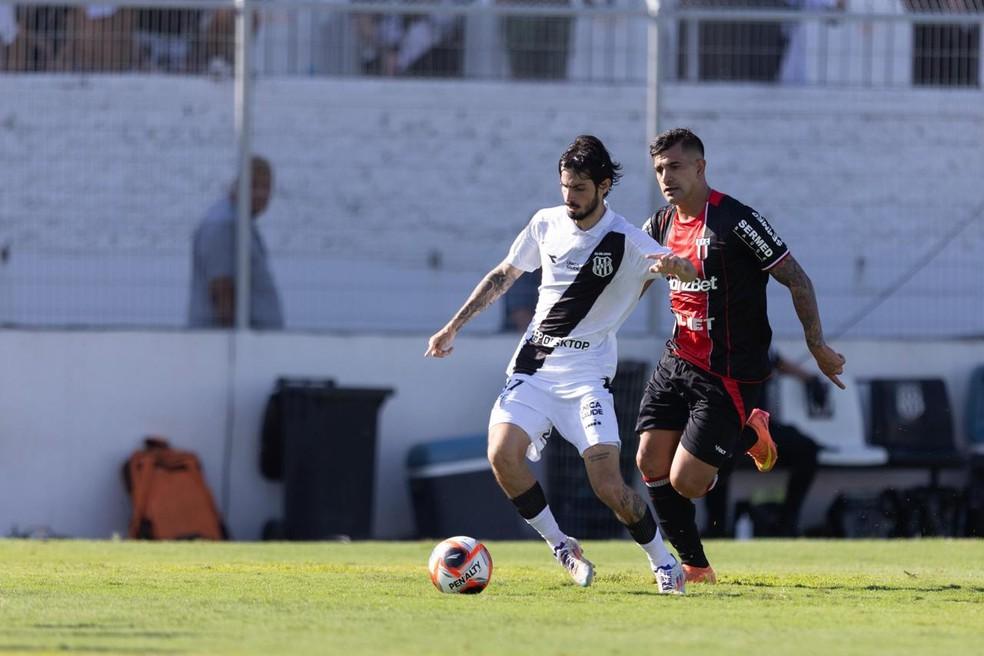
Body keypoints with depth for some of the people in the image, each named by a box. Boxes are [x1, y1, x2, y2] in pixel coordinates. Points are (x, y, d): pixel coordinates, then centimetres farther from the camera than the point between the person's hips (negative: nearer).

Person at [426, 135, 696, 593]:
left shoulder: (626, 241, -9)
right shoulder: (546, 224, 5)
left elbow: (690, 274, -20)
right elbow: (503, 276, 19)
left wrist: (673, 265, -45)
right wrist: (452, 328, 18)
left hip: (586, 374, -4)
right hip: (533, 365, 4)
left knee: (608, 485, -16)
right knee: (503, 455, -21)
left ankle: (663, 563, 8)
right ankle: (561, 548, -2)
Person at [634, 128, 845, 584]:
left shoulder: (737, 221, -16)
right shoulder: (661, 226, 6)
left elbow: (796, 279, -11)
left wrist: (818, 349, -11)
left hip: (729, 375, -7)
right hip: (678, 360, 7)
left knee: (685, 482, -10)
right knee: (650, 463, -2)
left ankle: (747, 434, 20)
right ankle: (695, 567, 13)